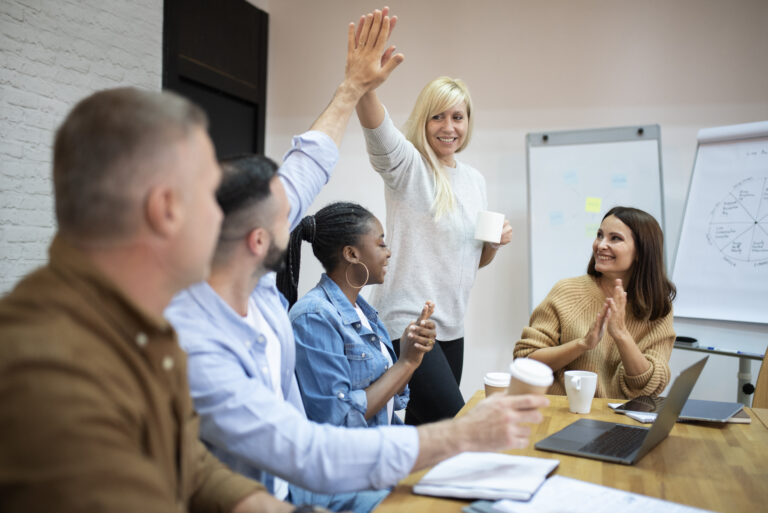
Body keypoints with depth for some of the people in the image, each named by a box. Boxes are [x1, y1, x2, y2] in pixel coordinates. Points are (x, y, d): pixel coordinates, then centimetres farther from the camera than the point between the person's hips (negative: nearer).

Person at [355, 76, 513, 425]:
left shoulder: (474, 179, 14)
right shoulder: (406, 165, -5)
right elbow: (375, 124, -28)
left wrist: (496, 242, 1)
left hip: (450, 326, 7)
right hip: (404, 320, -7)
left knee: (425, 427, 13)